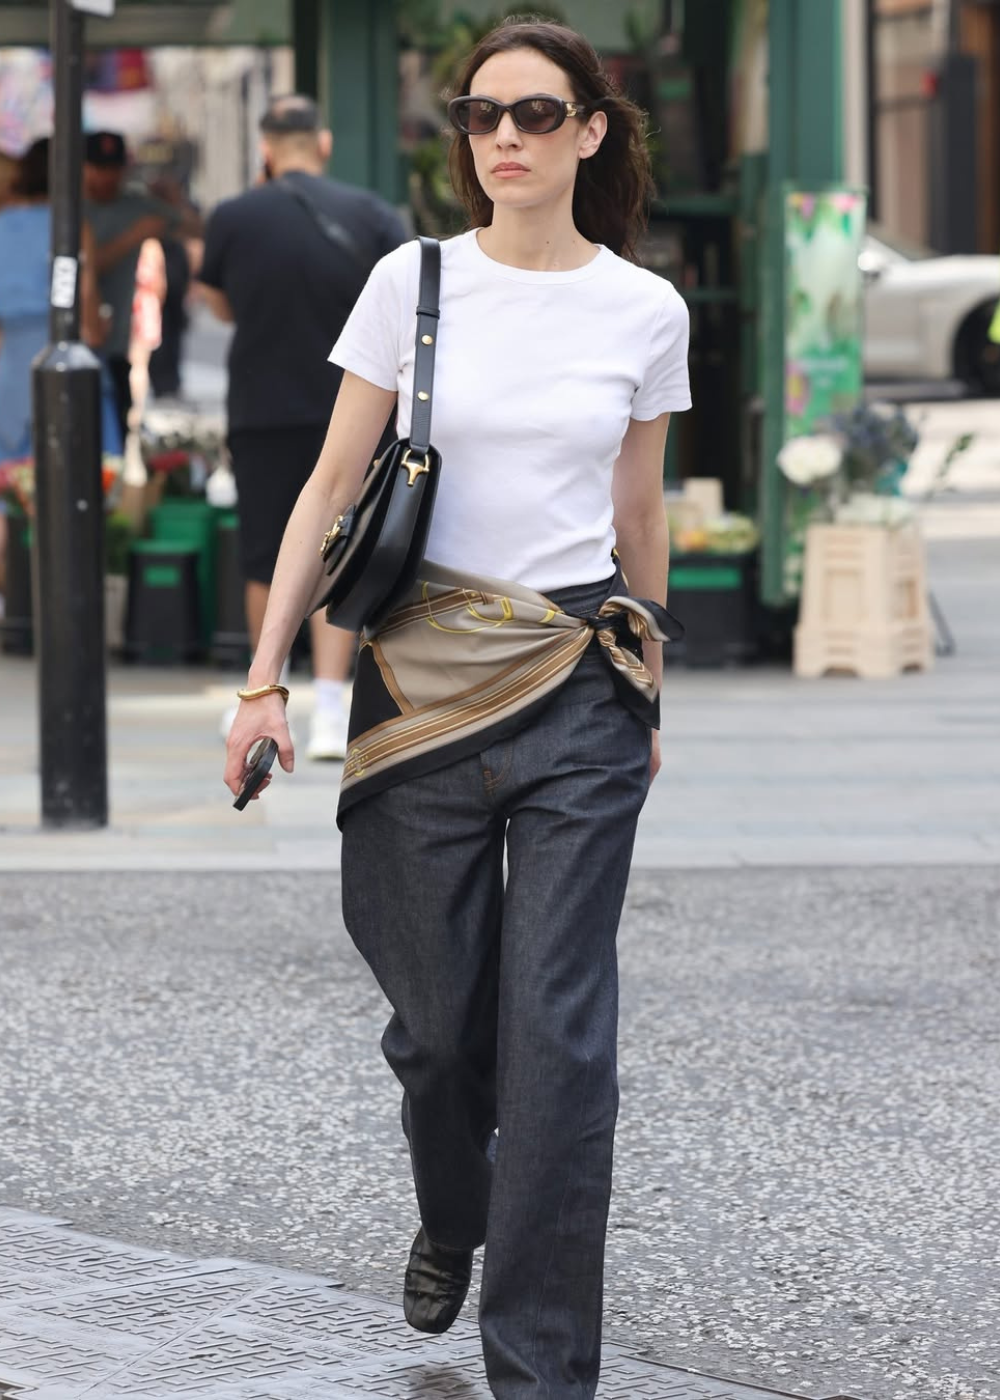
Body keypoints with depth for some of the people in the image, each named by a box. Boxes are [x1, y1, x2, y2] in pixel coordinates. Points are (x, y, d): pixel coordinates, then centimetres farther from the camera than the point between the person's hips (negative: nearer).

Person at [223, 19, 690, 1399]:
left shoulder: (645, 311, 3)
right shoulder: (413, 282, 0)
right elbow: (334, 485, 2)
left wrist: (644, 693, 19)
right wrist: (265, 676, -3)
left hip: (578, 686, 0)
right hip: (424, 671, 0)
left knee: (558, 1030, -6)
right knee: (438, 1016, 7)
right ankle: (449, 1223, 40)